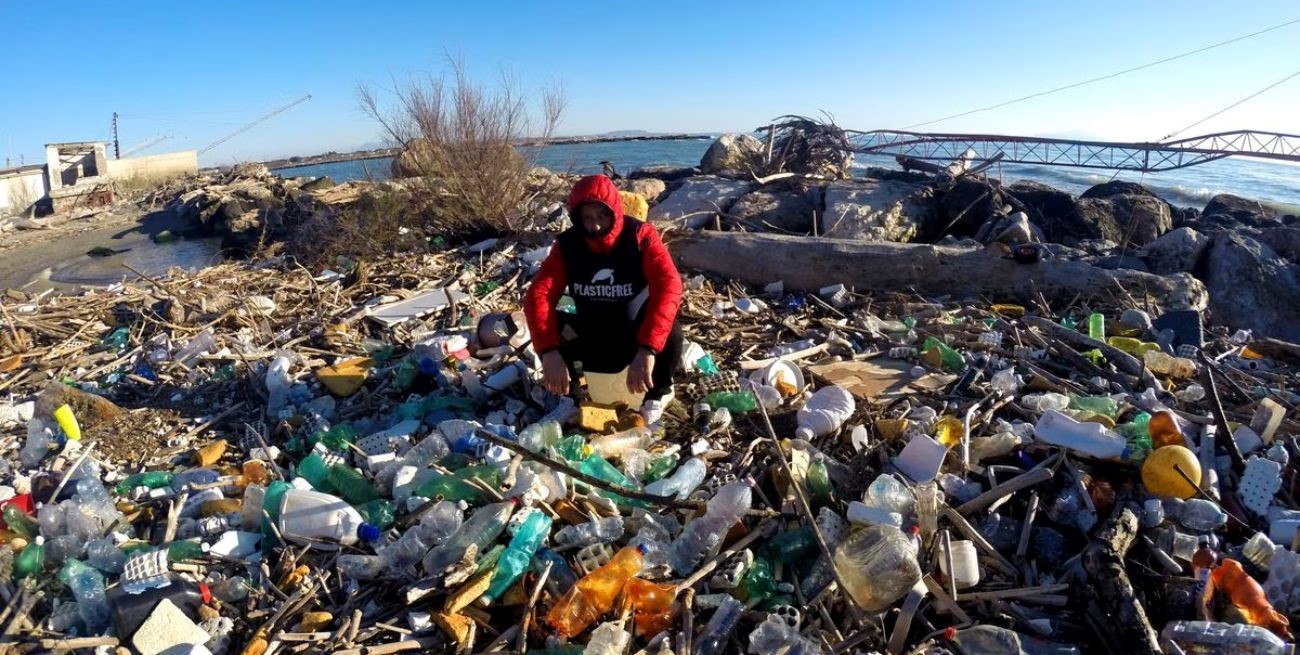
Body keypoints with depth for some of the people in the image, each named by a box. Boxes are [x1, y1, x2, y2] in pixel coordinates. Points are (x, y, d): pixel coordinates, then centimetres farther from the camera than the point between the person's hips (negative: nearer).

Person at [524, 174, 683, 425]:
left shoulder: (640, 236, -21)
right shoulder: (568, 244, -12)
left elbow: (669, 287, -37)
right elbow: (539, 295, -22)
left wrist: (647, 349, -50)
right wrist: (549, 352, -39)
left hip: (634, 339, -2)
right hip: (592, 340, 3)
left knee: (668, 329, -35)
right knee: (551, 326, -24)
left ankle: (658, 393, -3)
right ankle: (568, 391, 4)